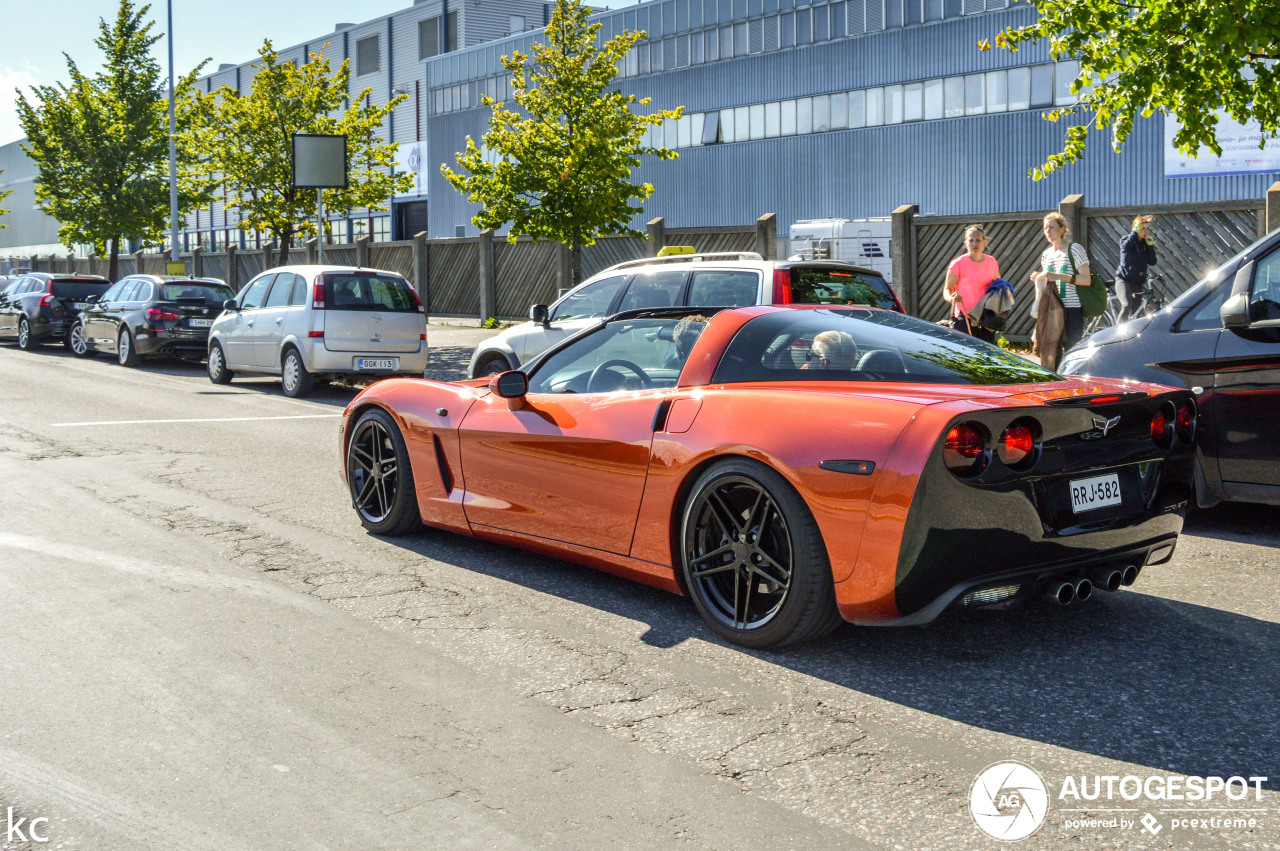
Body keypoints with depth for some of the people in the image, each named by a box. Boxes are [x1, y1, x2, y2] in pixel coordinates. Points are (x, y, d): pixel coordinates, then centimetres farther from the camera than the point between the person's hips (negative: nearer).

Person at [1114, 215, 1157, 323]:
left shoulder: (1145, 244, 12)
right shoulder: (1126, 239, 1)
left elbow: (1152, 262, 0)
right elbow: (1126, 246, -26)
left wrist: (1150, 243, -5)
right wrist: (1136, 230, -18)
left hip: (1138, 283, 6)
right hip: (1124, 280, -6)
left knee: (1134, 311, 7)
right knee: (1127, 306, -28)